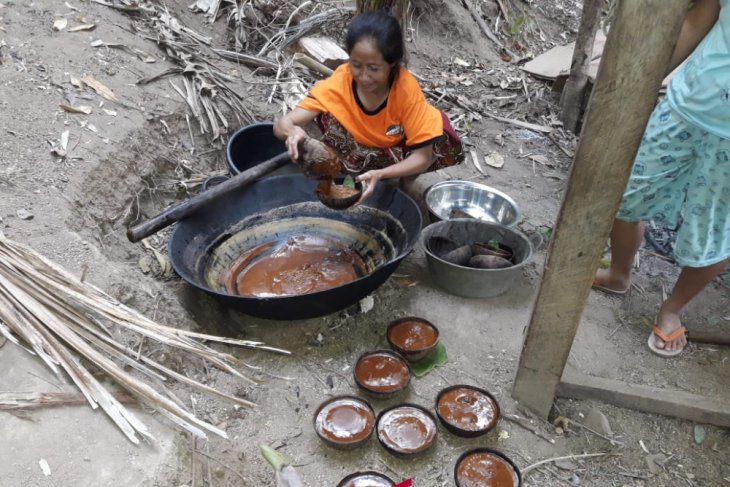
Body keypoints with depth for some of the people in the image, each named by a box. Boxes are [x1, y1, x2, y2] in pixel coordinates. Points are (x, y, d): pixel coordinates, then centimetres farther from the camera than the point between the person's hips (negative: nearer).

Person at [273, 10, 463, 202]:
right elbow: (281, 124, -32)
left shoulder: (406, 88, -32)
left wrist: (380, 174, -45)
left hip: (396, 149, 0)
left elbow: (423, 156, -29)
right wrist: (293, 131, -57)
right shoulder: (339, 82, -28)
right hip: (360, 149, 1)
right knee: (325, 114, -28)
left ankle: (405, 182, -5)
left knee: (439, 134, -32)